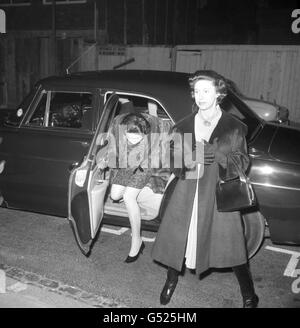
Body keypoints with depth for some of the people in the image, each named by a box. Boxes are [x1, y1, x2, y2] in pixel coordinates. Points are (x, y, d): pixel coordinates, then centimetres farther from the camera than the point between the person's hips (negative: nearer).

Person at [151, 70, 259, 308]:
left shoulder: (234, 127, 1)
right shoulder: (183, 126, 7)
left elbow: (243, 162, 0)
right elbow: (173, 164, 6)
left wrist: (218, 156, -19)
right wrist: (185, 161, -18)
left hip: (219, 194, -2)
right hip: (187, 193, 3)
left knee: (232, 245, 0)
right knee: (177, 237, 10)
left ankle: (249, 296, 25)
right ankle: (172, 279, 41)